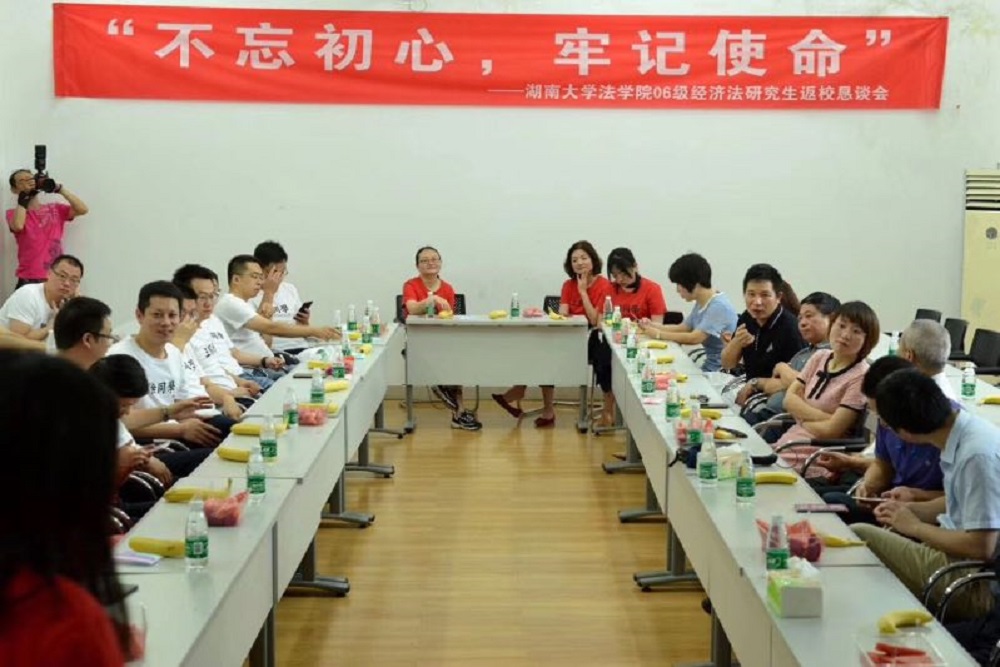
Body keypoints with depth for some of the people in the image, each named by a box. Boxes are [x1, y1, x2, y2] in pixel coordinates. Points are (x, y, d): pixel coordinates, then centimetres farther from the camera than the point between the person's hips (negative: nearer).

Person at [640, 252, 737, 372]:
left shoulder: (719, 306, -19)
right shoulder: (701, 304, 11)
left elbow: (694, 338, -23)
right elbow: (682, 328, 16)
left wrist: (658, 334, -16)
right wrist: (653, 326, 2)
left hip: (722, 371, -8)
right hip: (708, 367, 8)